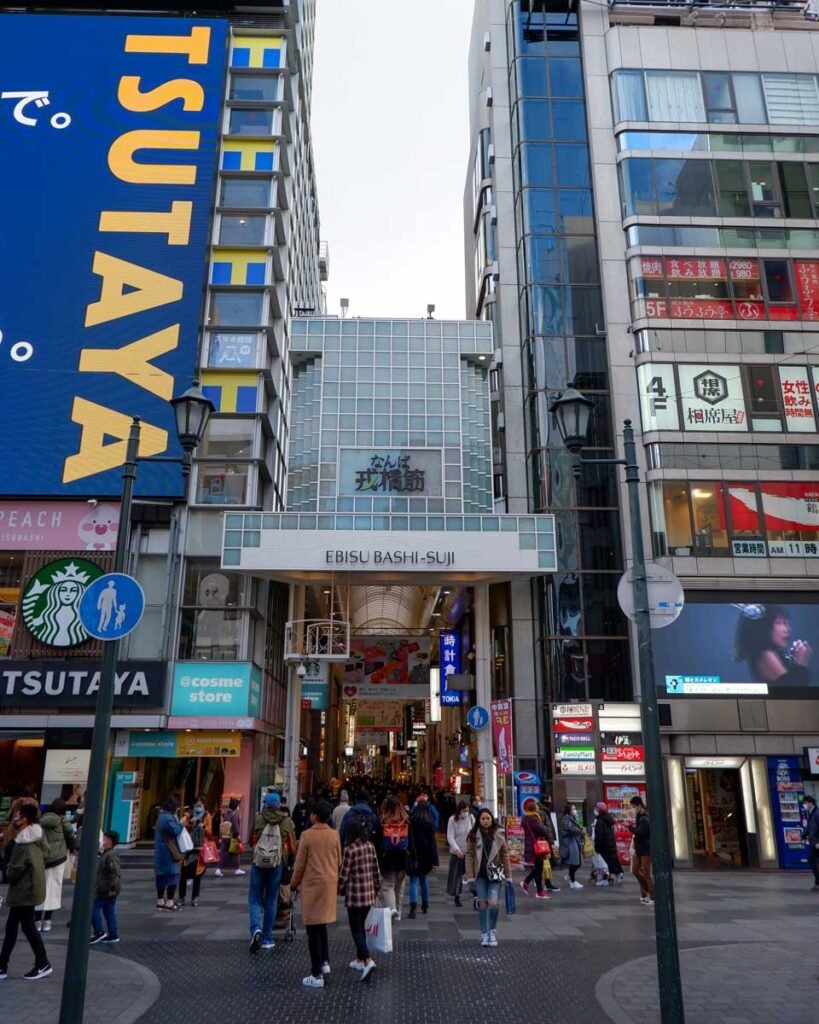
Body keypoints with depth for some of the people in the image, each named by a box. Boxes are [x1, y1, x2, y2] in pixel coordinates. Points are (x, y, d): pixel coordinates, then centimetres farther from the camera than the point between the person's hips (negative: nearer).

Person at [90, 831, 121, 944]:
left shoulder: (111, 855, -20)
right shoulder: (107, 854, 14)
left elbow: (115, 873, -27)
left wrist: (113, 888, -28)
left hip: (106, 890, -10)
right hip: (105, 890, 10)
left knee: (93, 908, -4)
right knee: (109, 911, 12)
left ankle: (99, 932, 2)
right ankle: (113, 935, 16)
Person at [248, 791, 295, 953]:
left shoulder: (258, 819, -4)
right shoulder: (286, 821, -3)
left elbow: (252, 841, 6)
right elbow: (292, 846, 1)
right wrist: (289, 862, 19)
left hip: (258, 863, -1)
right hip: (277, 865, 1)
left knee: (254, 899, 9)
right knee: (271, 901, 12)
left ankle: (256, 929, -13)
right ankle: (267, 938, 15)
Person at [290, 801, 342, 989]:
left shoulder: (307, 835, -13)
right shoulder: (334, 835, -1)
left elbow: (300, 864, -8)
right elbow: (339, 862, 7)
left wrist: (294, 883, 7)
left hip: (312, 884, -4)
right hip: (330, 884, 4)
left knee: (313, 930, 4)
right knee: (322, 925, 22)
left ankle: (317, 975, 8)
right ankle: (325, 963, 14)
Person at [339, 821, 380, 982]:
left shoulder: (349, 849, -13)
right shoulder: (370, 846, 3)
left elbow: (344, 874, -11)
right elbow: (376, 870, 8)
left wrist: (338, 890, 3)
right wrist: (377, 888, 19)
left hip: (355, 895, -6)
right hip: (369, 893, 6)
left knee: (356, 929, -1)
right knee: (361, 926, 19)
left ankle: (368, 961, -15)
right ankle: (360, 959, 27)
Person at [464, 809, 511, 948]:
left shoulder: (499, 834, 0)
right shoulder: (473, 835, -1)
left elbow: (505, 855, 4)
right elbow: (469, 855, 0)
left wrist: (508, 875, 3)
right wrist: (470, 876, -5)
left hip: (495, 873, -1)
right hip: (480, 874, 1)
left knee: (493, 903, -11)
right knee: (482, 904, 2)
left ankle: (492, 931, 12)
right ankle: (484, 934, 19)